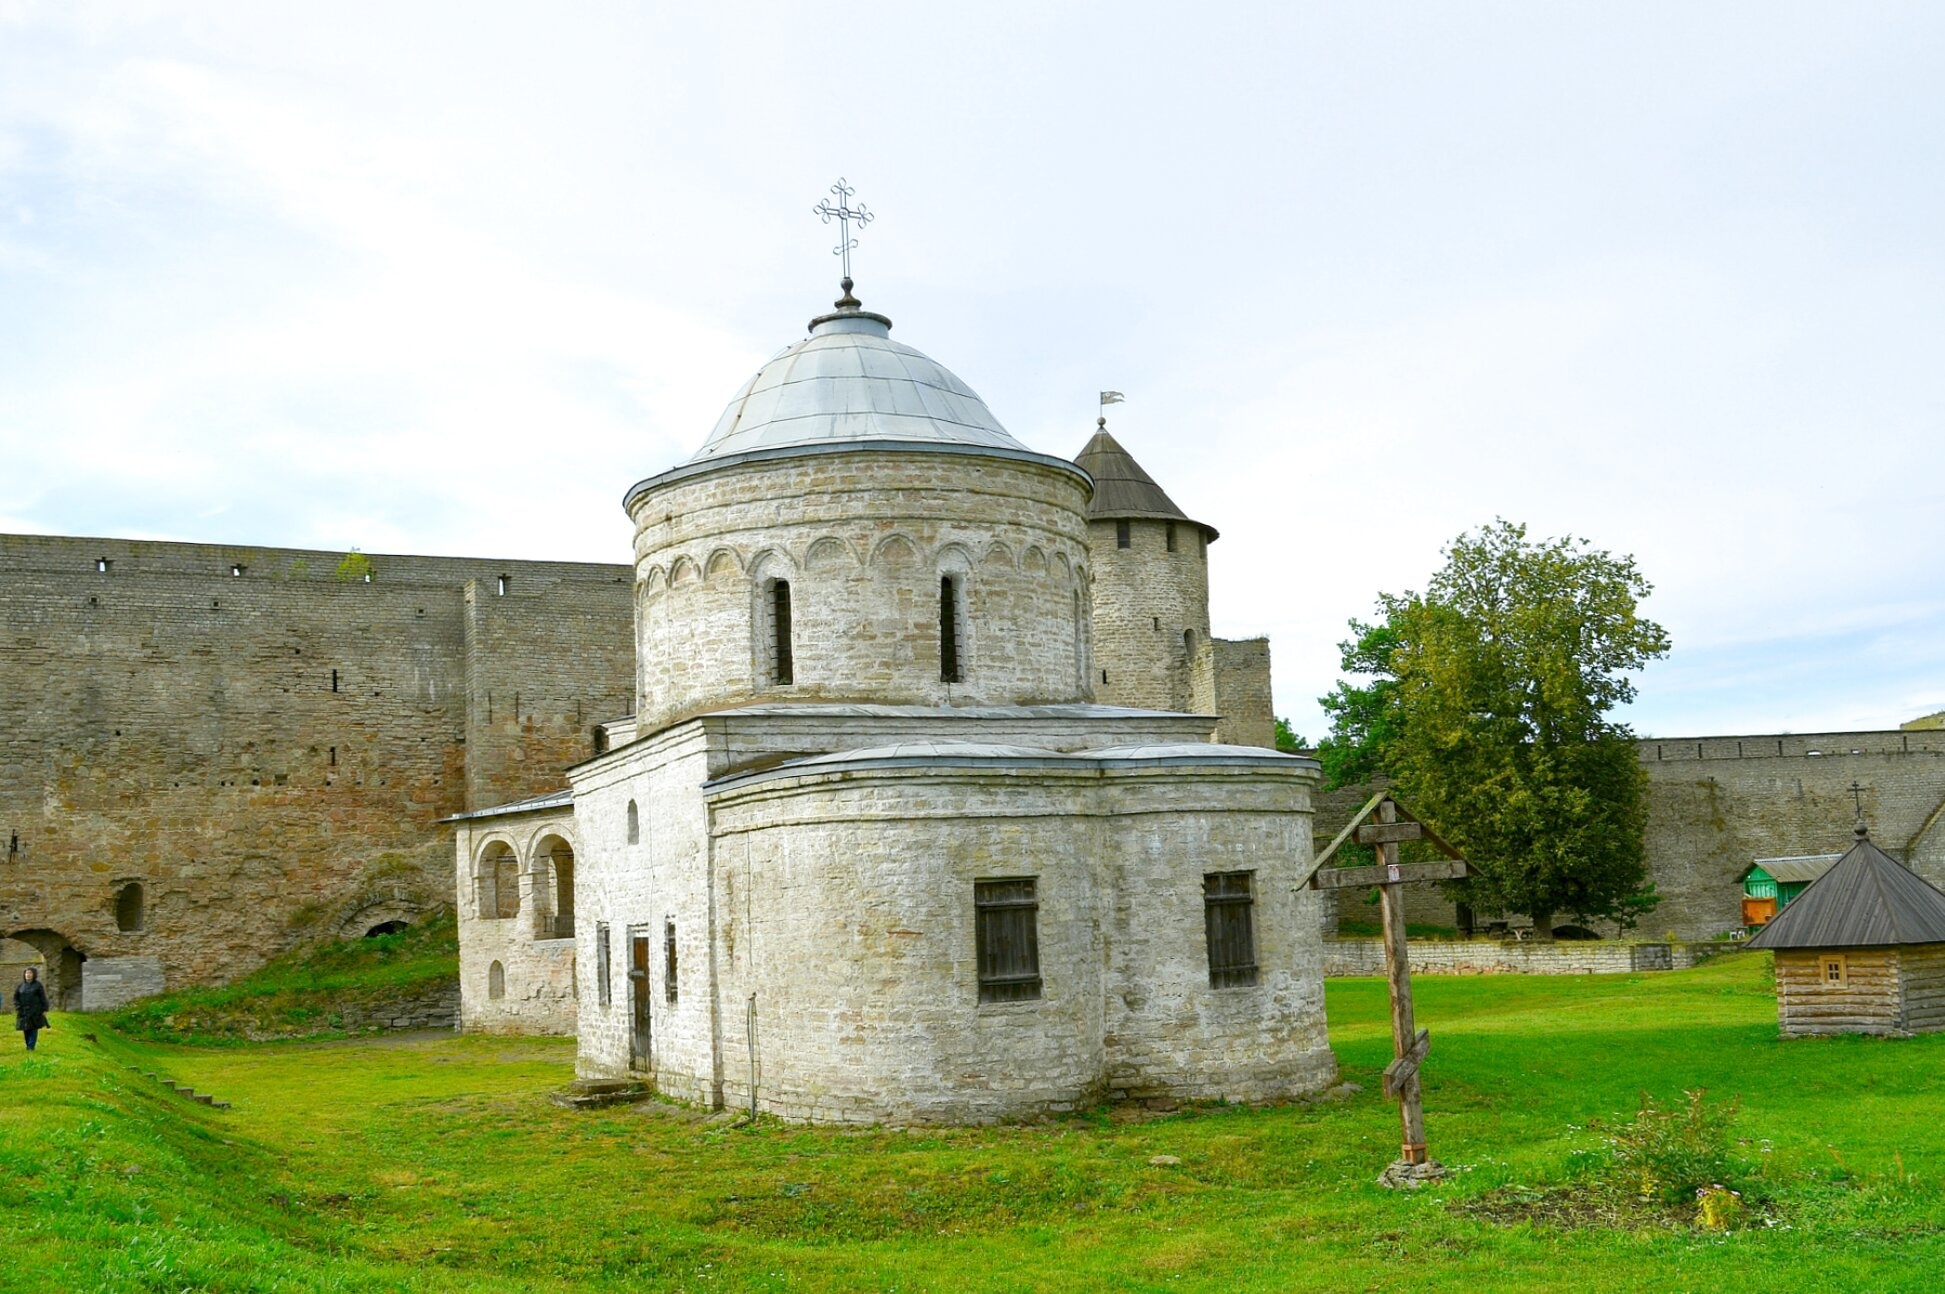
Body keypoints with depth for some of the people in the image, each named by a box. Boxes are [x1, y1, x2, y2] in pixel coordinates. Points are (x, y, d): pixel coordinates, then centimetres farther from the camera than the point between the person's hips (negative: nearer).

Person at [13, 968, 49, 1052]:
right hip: (24, 1012, 3)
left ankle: (31, 1047, -6)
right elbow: (15, 997, 9)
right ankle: (27, 1046, 13)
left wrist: (45, 1010, -6)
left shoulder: (38, 985, 0)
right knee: (26, 1029, 4)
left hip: (35, 1011, -3)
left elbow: (43, 998, -1)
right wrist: (17, 1008, -3)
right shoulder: (21, 985, 7)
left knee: (33, 1029, -5)